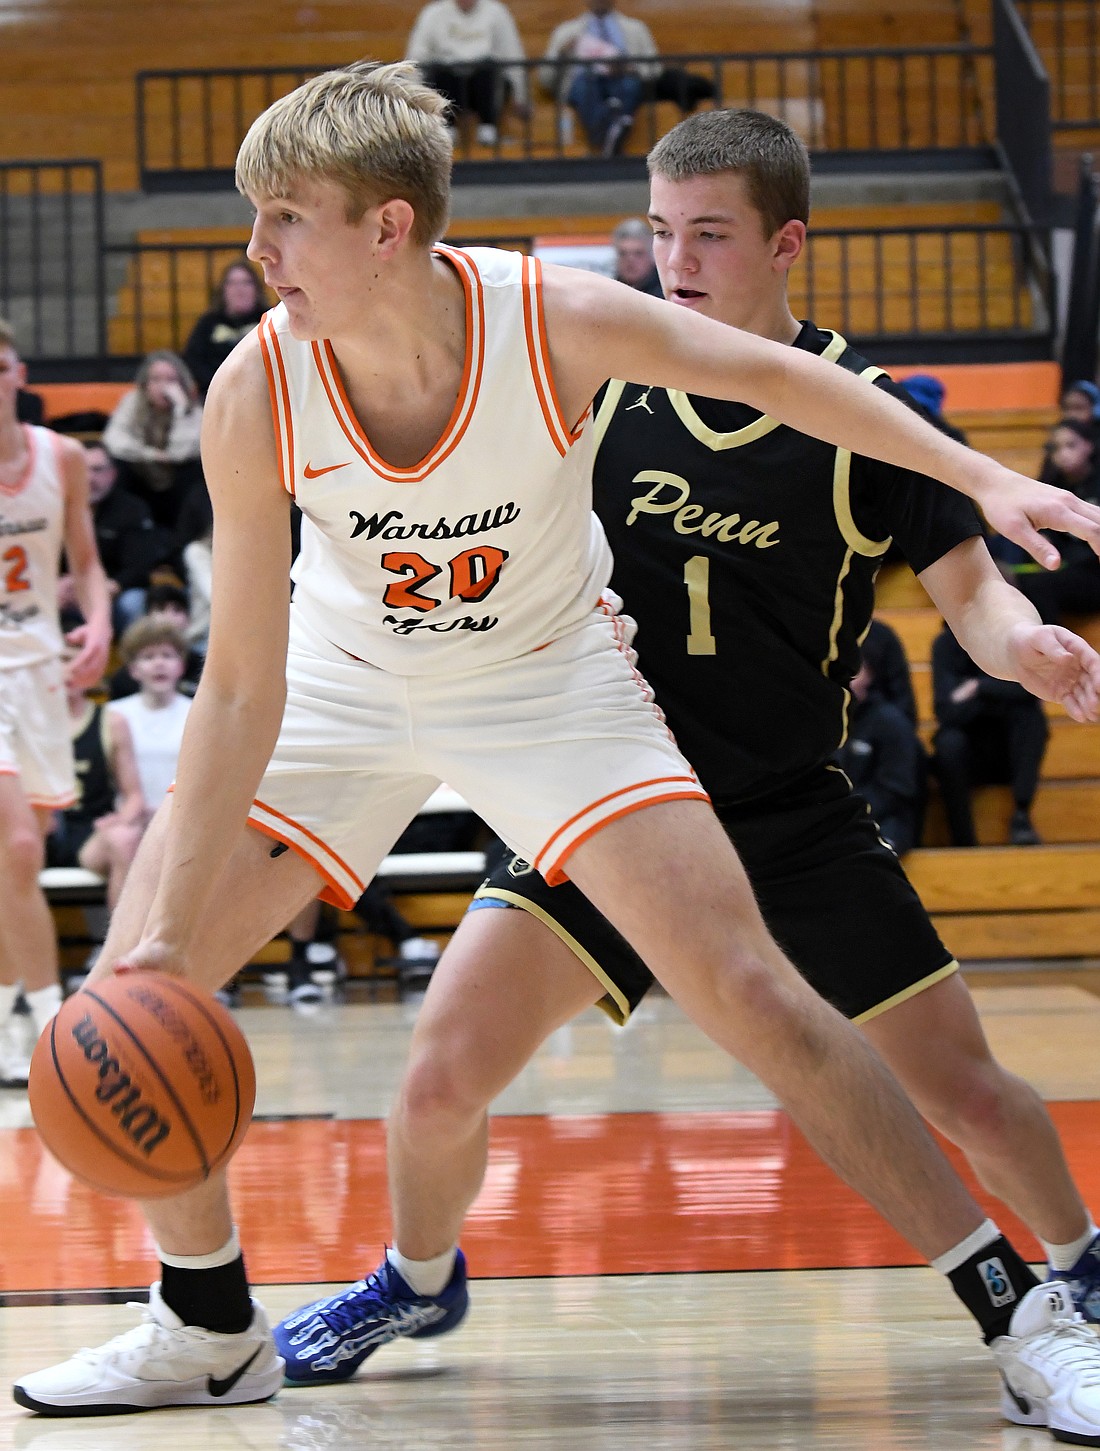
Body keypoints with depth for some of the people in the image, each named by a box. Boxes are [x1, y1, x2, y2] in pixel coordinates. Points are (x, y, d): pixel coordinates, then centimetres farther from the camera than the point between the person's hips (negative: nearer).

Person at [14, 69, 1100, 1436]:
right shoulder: (255, 396, -27)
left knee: (752, 993, -14)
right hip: (341, 679, 2)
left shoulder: (561, 322, -30)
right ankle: (207, 1329, 18)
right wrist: (168, 930, -25)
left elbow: (773, 375, -9)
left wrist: (982, 475, -12)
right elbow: (244, 685, -22)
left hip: (548, 675, -2)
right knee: (129, 995, -5)